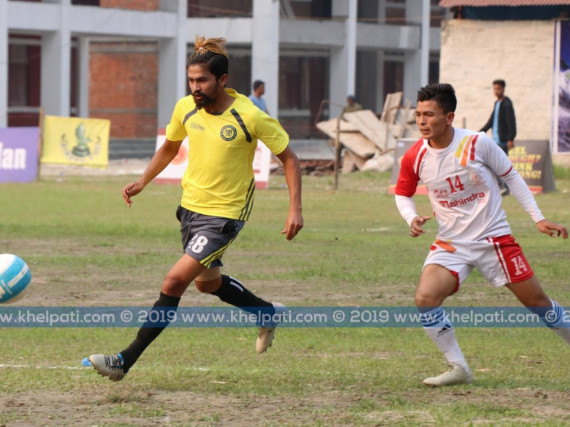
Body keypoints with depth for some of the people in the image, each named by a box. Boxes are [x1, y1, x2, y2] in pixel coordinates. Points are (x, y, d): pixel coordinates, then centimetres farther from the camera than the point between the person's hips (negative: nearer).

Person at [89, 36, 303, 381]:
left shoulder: (250, 117, -20)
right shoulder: (186, 108, -6)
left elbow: (289, 158, -9)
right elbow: (170, 147, 16)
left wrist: (296, 209, -16)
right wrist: (143, 182, 7)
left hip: (225, 214, -7)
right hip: (191, 206, 7)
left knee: (175, 281, -16)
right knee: (208, 282, 23)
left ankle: (127, 360, -13)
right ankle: (268, 313, 48)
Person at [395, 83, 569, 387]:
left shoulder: (477, 144, -16)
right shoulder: (415, 157, -9)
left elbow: (511, 177, -2)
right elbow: (402, 194, 10)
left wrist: (538, 218, -2)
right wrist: (412, 218, -13)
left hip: (494, 239, -2)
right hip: (450, 244, 2)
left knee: (536, 301, 4)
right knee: (425, 298, -21)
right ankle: (458, 369, -8)